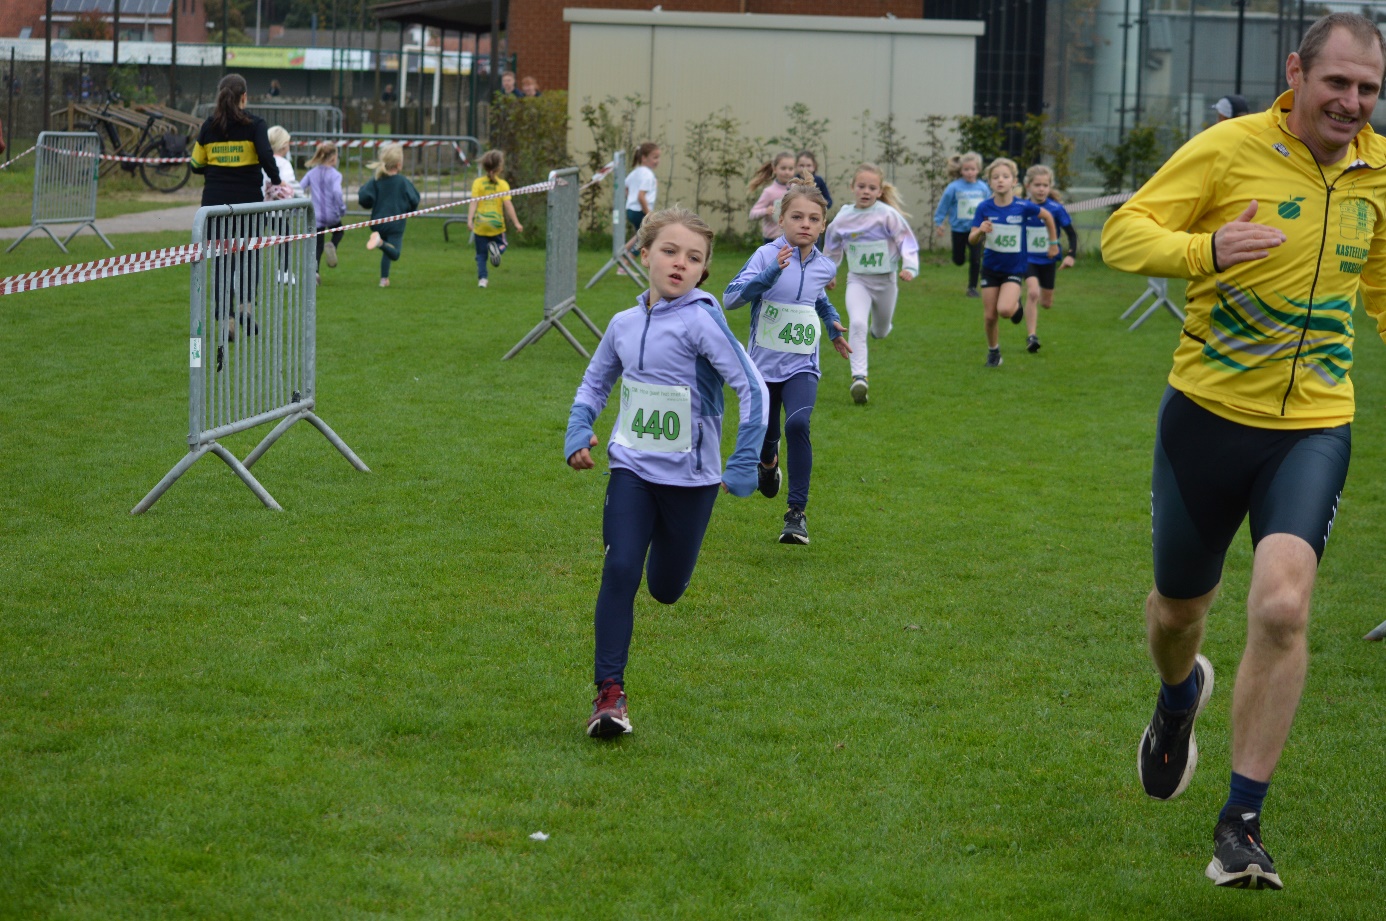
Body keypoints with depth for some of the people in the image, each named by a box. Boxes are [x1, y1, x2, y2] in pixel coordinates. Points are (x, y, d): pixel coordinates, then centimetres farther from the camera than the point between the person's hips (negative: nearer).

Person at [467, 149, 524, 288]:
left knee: (481, 255, 13)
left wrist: (470, 220, -13)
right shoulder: (503, 184, -4)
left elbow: (473, 202, -10)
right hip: (497, 225, -1)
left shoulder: (478, 183, -2)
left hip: (480, 225, 1)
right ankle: (495, 247, -16)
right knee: (501, 245, 20)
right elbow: (508, 205, -8)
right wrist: (516, 223, -5)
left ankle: (482, 278, 0)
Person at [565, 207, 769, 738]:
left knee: (665, 589, 12)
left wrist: (744, 465, -20)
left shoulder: (701, 322, -16)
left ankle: (668, 544, 51)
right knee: (620, 570, -16)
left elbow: (752, 389, -18)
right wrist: (578, 434, 3)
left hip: (690, 478, -2)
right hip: (632, 469, 3)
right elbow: (595, 383, 19)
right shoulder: (624, 324, 1)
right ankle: (610, 693, -13)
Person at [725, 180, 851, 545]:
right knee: (766, 436, 11)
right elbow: (731, 297, -26)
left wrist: (833, 323, 16)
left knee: (798, 424, -24)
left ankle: (797, 512, -18)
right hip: (764, 364, -1)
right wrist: (772, 273, -35)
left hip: (801, 366, 1)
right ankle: (768, 464, 52)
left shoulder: (824, 267, 1)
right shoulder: (767, 255, -13)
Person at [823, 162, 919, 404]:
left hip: (885, 280, 0)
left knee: (880, 332, 19)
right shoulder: (843, 218, -6)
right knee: (857, 323, -25)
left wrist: (909, 266, -28)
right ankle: (859, 377, -28)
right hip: (857, 280, 0)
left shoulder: (888, 215, -16)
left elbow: (907, 241, -12)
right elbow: (832, 247, 12)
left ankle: (881, 324, 59)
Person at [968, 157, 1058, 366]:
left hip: (1015, 268, -2)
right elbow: (971, 239, -8)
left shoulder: (1023, 207, -15)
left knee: (1005, 309, -23)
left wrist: (1053, 243, 13)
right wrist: (980, 230, -30)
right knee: (989, 316, 4)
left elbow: (1047, 217, 4)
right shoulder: (984, 208, -11)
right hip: (991, 268, 2)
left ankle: (1017, 303, 13)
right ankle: (993, 351, 29)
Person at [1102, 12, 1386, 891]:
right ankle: (1180, 695, 54)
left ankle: (1243, 820, -6)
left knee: (1283, 605, -19)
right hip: (1209, 413, -1)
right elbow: (1123, 233, -13)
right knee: (1179, 607, 14)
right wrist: (1205, 249, -31)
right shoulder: (1231, 146, -10)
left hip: (1314, 426, 1)